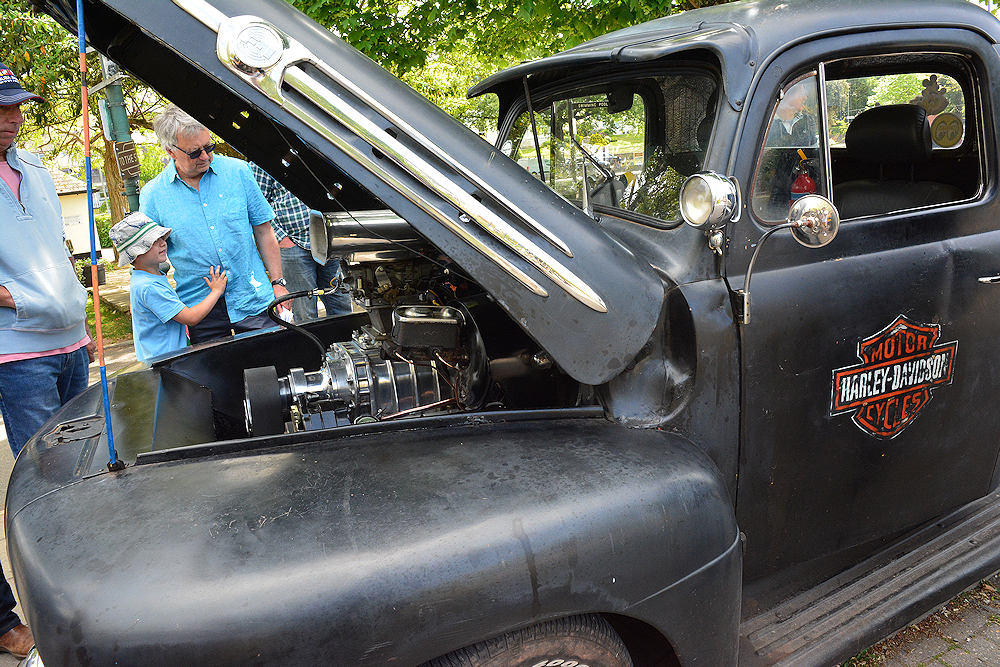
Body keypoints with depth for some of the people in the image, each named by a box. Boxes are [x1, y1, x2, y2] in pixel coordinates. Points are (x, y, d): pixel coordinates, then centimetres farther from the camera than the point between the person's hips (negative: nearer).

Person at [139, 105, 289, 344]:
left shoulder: (237, 171, 0)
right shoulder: (152, 195, -1)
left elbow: (263, 230, 6)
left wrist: (277, 283, 3)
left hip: (253, 300, 0)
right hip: (200, 309, 0)